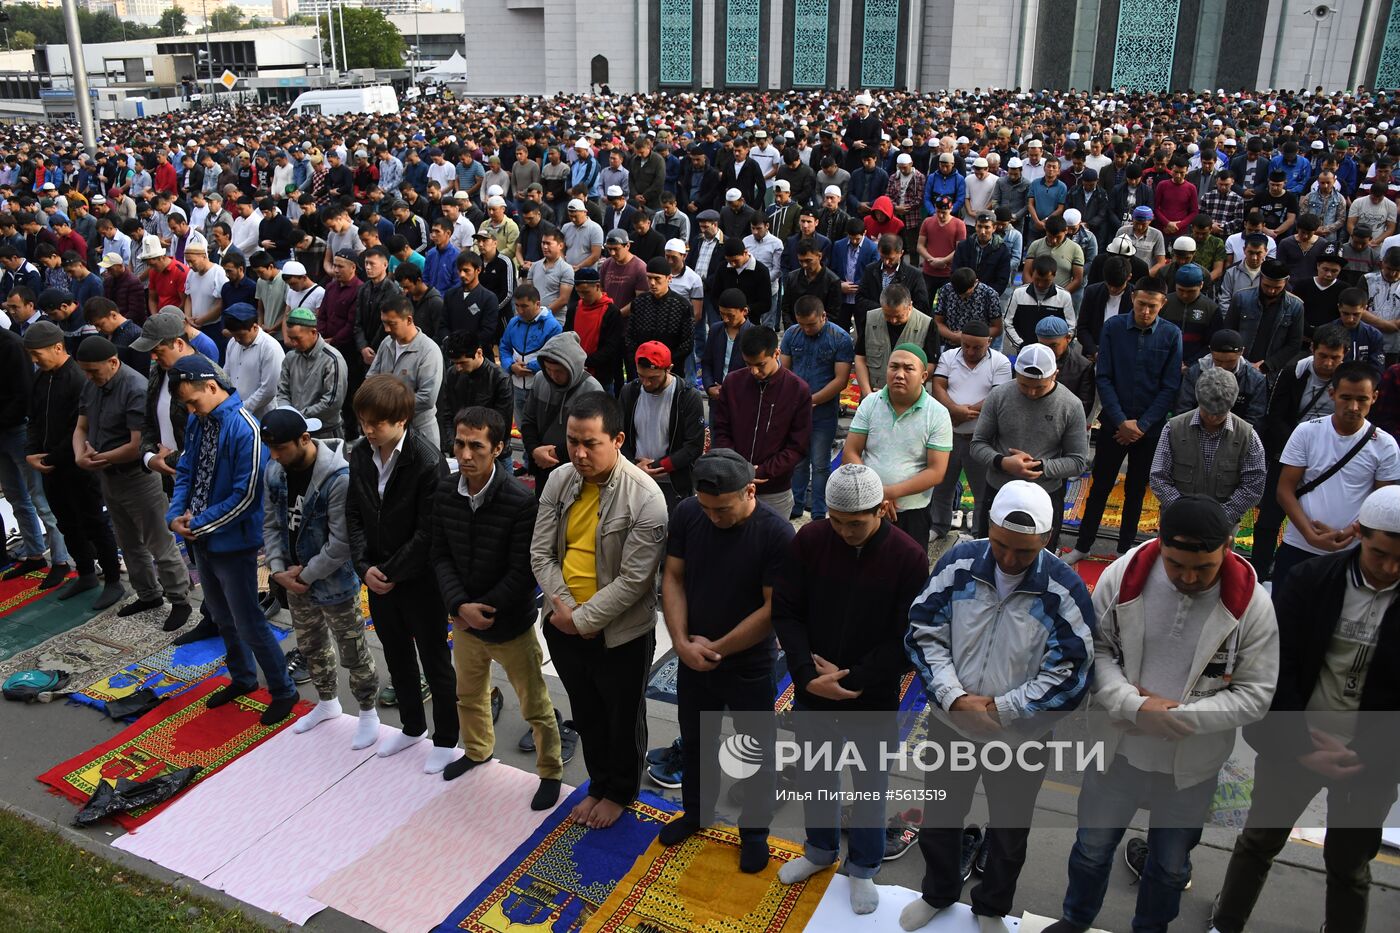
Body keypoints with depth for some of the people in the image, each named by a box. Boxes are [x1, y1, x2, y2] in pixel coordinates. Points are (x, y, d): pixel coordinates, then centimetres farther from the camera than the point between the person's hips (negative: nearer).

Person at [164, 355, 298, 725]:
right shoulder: (198, 421, 1)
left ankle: (283, 691, 19)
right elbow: (186, 470, 9)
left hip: (233, 542, -8)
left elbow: (246, 495, -22)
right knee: (222, 617, 22)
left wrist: (199, 523, -16)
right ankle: (242, 678, 42)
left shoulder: (244, 429, -23)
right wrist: (175, 514, -6)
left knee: (248, 624, 2)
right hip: (201, 540, 8)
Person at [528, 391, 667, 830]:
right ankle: (599, 784, 48)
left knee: (623, 718, 18)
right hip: (564, 625, 5)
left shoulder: (645, 497, -23)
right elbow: (541, 553, -2)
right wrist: (564, 609, -14)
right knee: (586, 714, 24)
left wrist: (582, 618, -19)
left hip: (620, 633, -5)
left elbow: (634, 578, -23)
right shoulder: (559, 480, -6)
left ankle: (620, 792, 43)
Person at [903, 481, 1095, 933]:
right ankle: (937, 894, 51)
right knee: (938, 819, 23)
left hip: (1020, 739, -2)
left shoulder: (1064, 591, -21)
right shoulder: (958, 564, -14)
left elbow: (1070, 675, -17)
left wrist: (999, 709, -20)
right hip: (949, 725, 2)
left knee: (1009, 832, 20)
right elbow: (924, 633, -9)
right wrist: (955, 698, -20)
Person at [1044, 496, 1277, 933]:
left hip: (1191, 764, 0)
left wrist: (1182, 717, -23)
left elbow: (1255, 695, -12)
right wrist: (1132, 705, -22)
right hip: (1117, 747, 1)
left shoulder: (1252, 605, -18)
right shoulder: (1123, 576, -17)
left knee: (1171, 863, 23)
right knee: (1093, 845, 22)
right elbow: (1093, 648, -8)